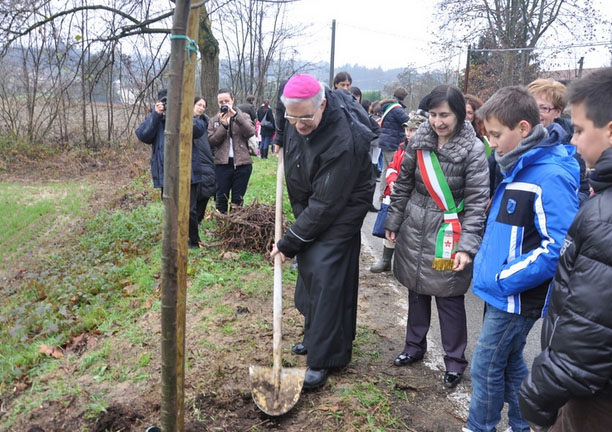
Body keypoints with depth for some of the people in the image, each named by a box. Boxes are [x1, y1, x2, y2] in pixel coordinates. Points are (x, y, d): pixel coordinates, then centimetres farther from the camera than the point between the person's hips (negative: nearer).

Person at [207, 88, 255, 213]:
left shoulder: (243, 116, 7)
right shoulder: (214, 120, 10)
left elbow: (251, 132, -12)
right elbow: (211, 141, -2)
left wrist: (236, 115, -17)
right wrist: (223, 125, -13)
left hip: (242, 163, 0)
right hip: (222, 164, 1)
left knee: (238, 200, 7)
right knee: (221, 199, 4)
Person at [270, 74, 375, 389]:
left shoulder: (342, 142, -35)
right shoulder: (296, 118, -13)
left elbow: (326, 204, -31)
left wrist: (289, 242, -25)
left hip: (342, 210, -8)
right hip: (309, 205, 8)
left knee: (325, 276, -11)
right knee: (308, 269, 14)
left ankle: (323, 360, 0)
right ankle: (314, 336, 32)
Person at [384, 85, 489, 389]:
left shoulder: (473, 149, -13)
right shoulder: (419, 141, -1)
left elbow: (477, 201, -14)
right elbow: (403, 185, 8)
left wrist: (467, 246, -20)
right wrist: (393, 222, 10)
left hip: (449, 234, -4)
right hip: (415, 228, 4)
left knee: (449, 298, 4)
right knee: (417, 291, 17)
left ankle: (455, 361, 22)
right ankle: (414, 346, 36)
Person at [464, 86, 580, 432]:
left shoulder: (550, 176, -21)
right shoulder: (519, 168, 8)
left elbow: (560, 248, -26)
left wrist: (506, 278, -21)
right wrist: (490, 267, 11)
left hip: (516, 297, -9)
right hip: (501, 292, 9)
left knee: (486, 368, 5)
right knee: (509, 364, 21)